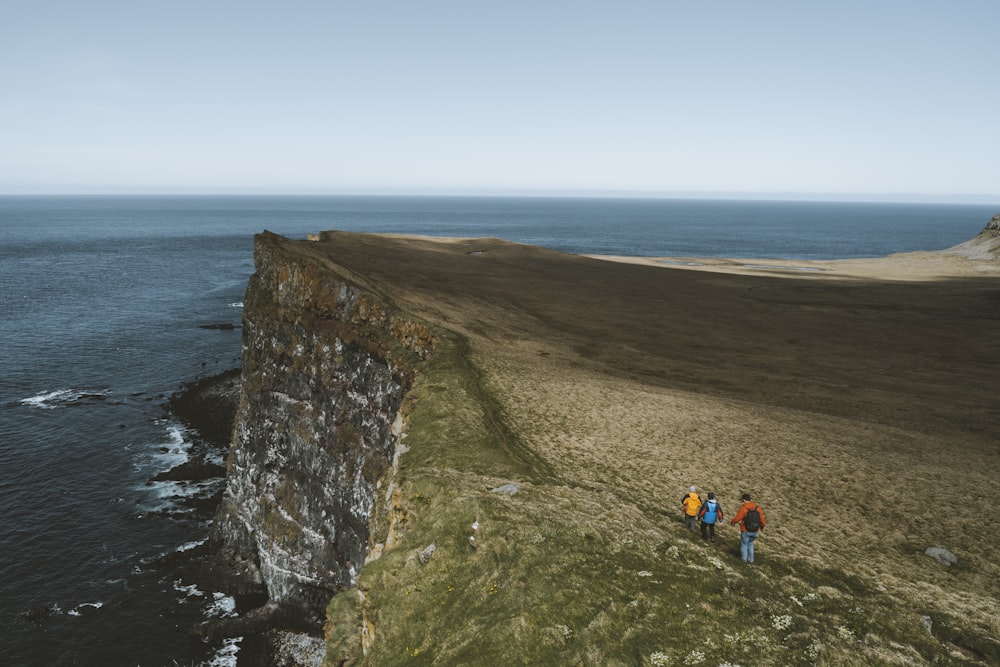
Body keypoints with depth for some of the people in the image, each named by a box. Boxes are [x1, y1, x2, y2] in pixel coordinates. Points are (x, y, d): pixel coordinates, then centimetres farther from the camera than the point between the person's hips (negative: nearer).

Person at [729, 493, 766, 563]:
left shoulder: (743, 508, -18)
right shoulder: (757, 508, -7)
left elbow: (737, 518, -16)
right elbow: (762, 519, -3)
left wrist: (732, 522, 5)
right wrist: (762, 526, 18)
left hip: (745, 531, -4)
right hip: (755, 531, 4)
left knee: (744, 544, 20)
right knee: (750, 543, 26)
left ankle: (744, 558, 30)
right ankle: (750, 559, 27)